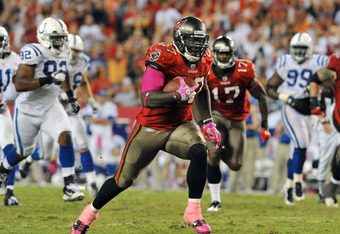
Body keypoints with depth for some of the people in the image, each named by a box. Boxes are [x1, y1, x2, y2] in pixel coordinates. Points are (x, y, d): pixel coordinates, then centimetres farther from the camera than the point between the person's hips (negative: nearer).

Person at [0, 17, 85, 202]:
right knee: (24, 151, 13)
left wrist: (71, 97, 23)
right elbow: (19, 84, -32)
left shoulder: (64, 54, -1)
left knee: (65, 137, -20)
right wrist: (48, 80, -38)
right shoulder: (33, 53, -24)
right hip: (28, 109, -4)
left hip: (50, 107, 4)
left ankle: (69, 187, -19)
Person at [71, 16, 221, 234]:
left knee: (200, 153, -29)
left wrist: (208, 122, 11)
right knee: (123, 179, 9)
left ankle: (193, 212, -17)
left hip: (180, 125, 4)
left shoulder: (203, 60, -3)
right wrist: (178, 95, -41)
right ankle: (91, 212, 36)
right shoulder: (163, 57, -24)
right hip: (151, 128, -4)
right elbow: (148, 99, -30)